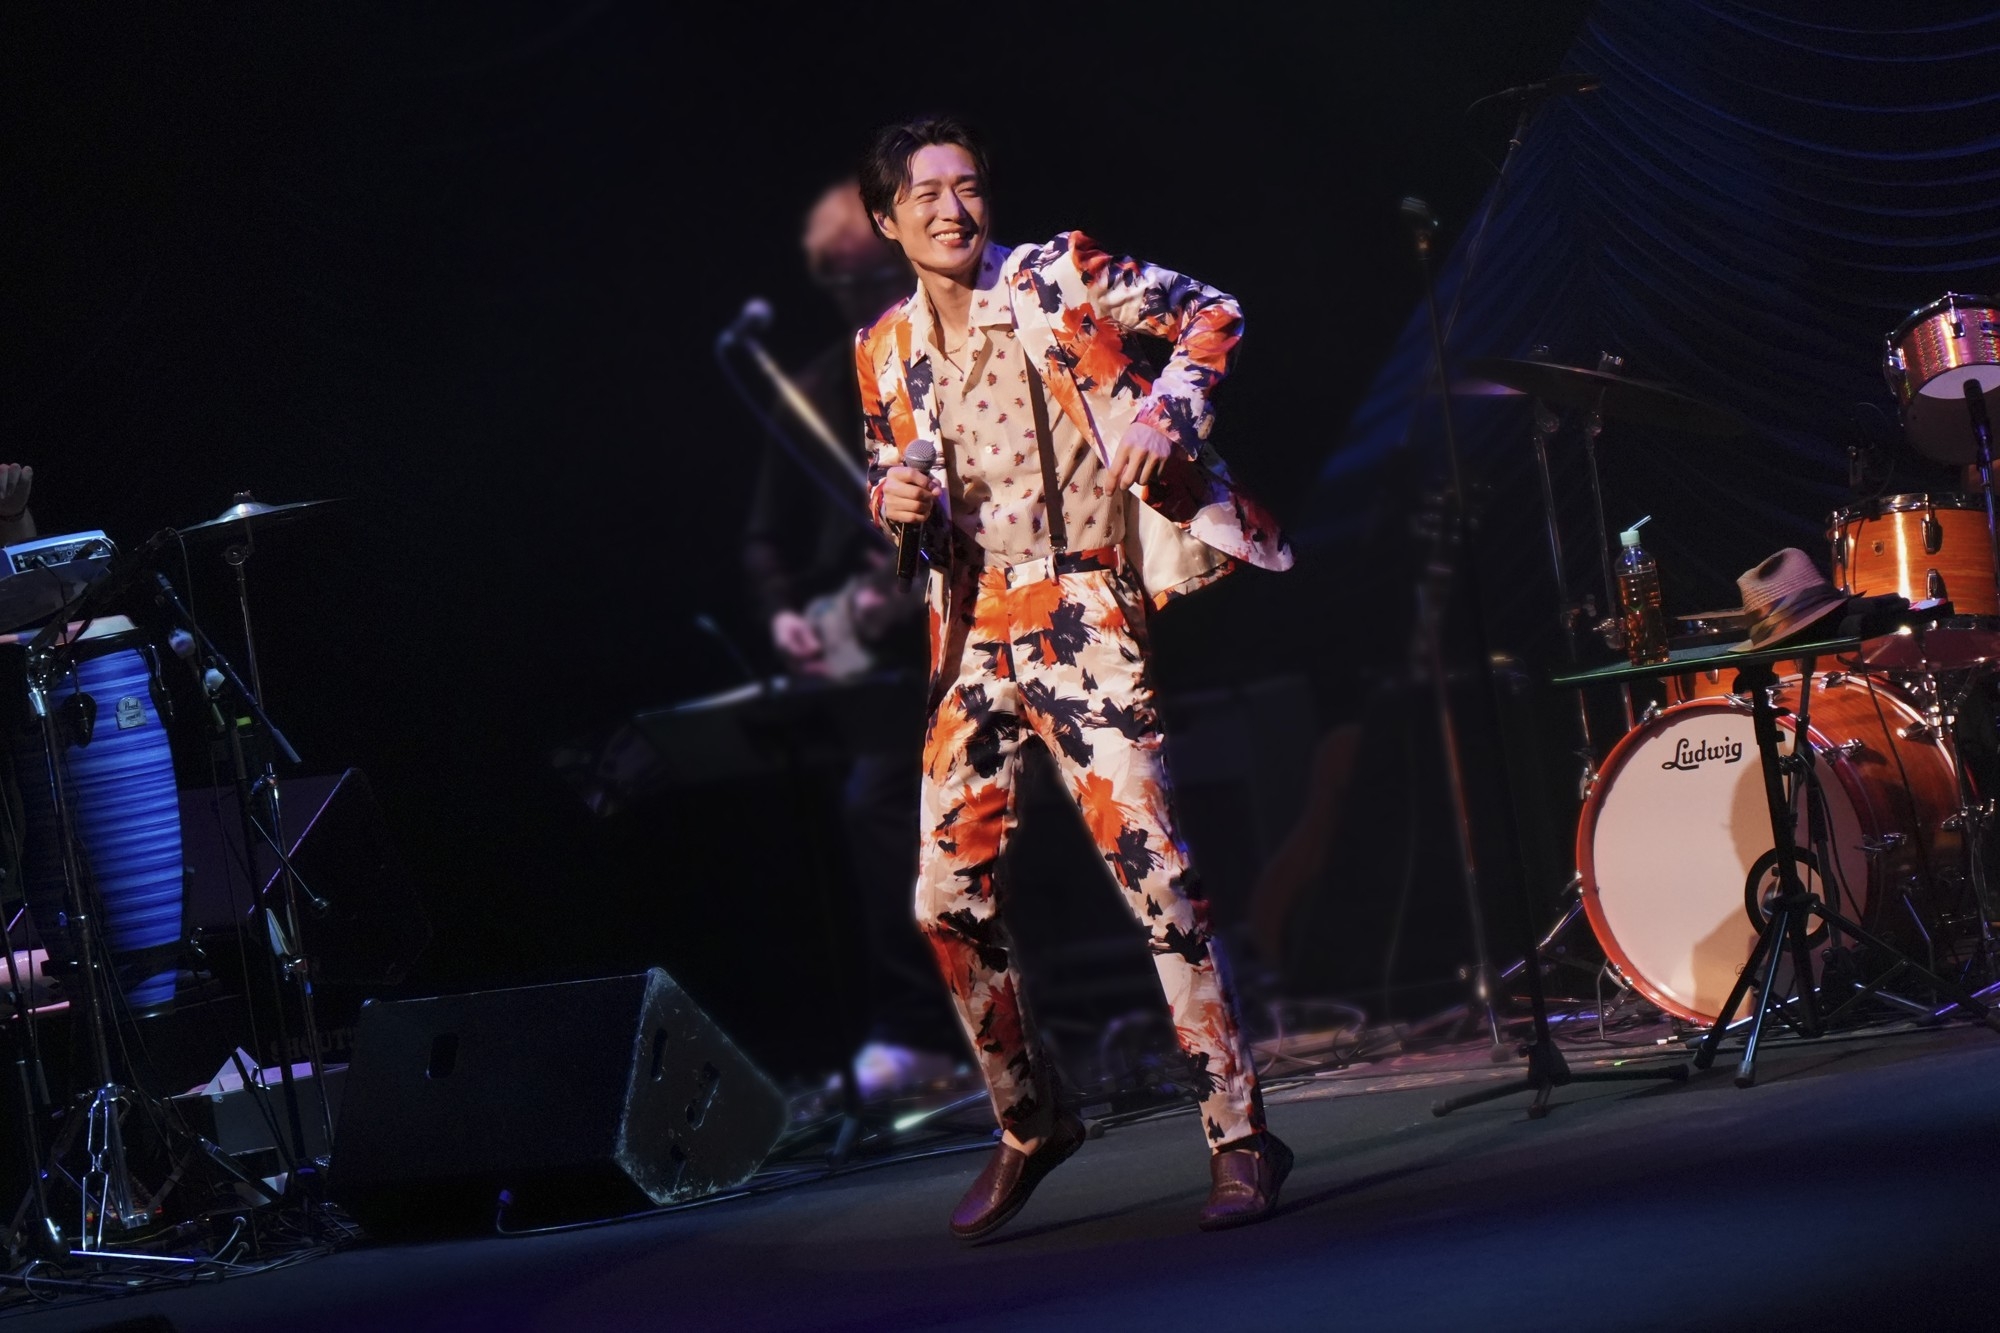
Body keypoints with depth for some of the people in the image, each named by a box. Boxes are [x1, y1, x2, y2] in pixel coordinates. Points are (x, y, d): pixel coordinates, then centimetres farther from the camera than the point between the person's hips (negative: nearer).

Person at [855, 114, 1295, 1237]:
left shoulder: (1061, 277, -3)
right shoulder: (888, 350, 11)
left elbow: (1211, 314, 1)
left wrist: (1167, 411, -15)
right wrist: (893, 499, -1)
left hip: (1080, 617, -5)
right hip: (972, 632, 5)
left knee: (1151, 866, -14)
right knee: (949, 894, 3)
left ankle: (1240, 1134, -7)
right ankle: (1028, 1123, 23)